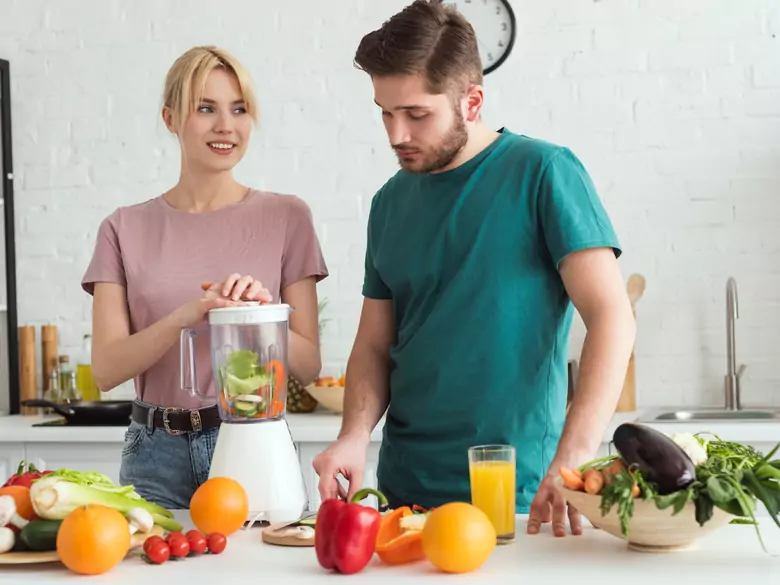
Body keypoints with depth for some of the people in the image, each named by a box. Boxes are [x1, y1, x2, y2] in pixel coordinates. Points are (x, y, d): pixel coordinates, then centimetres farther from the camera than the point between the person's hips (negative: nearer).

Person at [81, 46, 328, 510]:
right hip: (156, 454, 1)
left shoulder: (286, 218, 2)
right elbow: (106, 369, -4)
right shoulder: (126, 229, 4)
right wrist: (186, 316, -19)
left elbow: (308, 365, 0)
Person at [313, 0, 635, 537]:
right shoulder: (391, 202, 8)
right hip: (404, 490, 5)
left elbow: (613, 317, -16)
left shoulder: (542, 172, -9)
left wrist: (573, 457, -27)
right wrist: (355, 436, -7)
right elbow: (374, 343, 12)